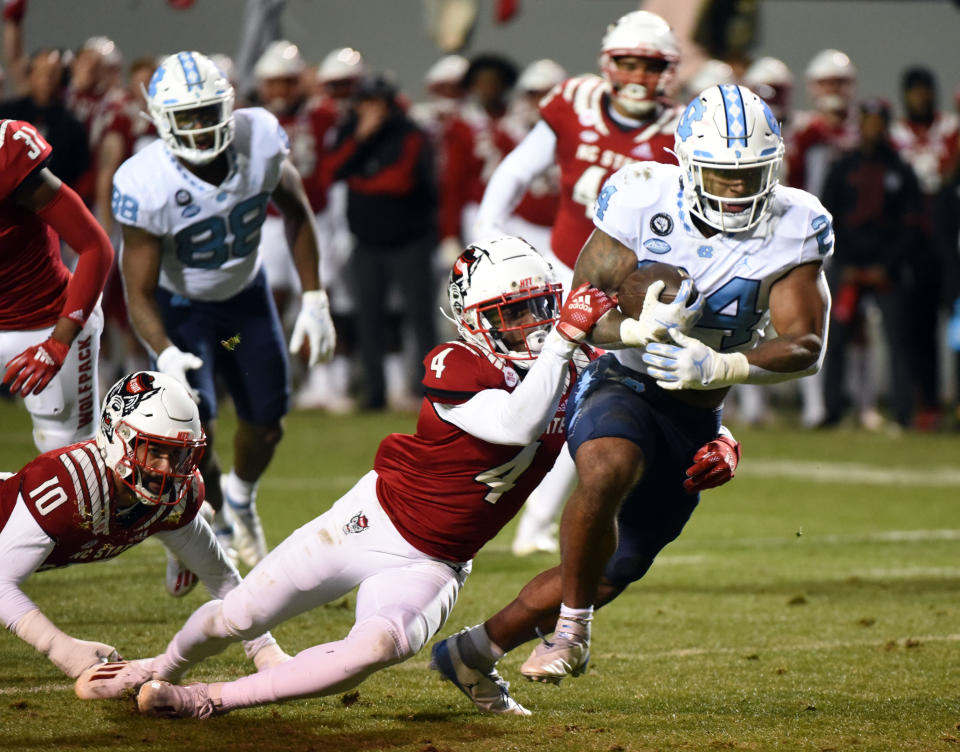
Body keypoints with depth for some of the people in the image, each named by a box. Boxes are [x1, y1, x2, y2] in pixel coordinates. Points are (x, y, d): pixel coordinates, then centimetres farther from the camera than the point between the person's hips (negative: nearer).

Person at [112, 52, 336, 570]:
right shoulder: (146, 185, -34)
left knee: (265, 426, 11)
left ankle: (240, 497, 46)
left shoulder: (260, 139, -25)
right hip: (178, 304, -4)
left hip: (245, 291, 4)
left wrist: (314, 301, -4)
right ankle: (215, 520, 11)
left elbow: (295, 212, -3)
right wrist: (166, 355, -44)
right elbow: (140, 292, -27)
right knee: (194, 430, -19)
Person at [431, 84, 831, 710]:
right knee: (608, 469, -38)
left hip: (698, 416, 4)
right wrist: (639, 328, -35)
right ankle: (572, 626, -17)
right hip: (625, 383, -4)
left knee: (614, 569, 10)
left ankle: (476, 650, 30)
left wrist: (716, 367, -31)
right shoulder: (644, 201, -16)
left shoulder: (794, 229, -11)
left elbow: (806, 347, -15)